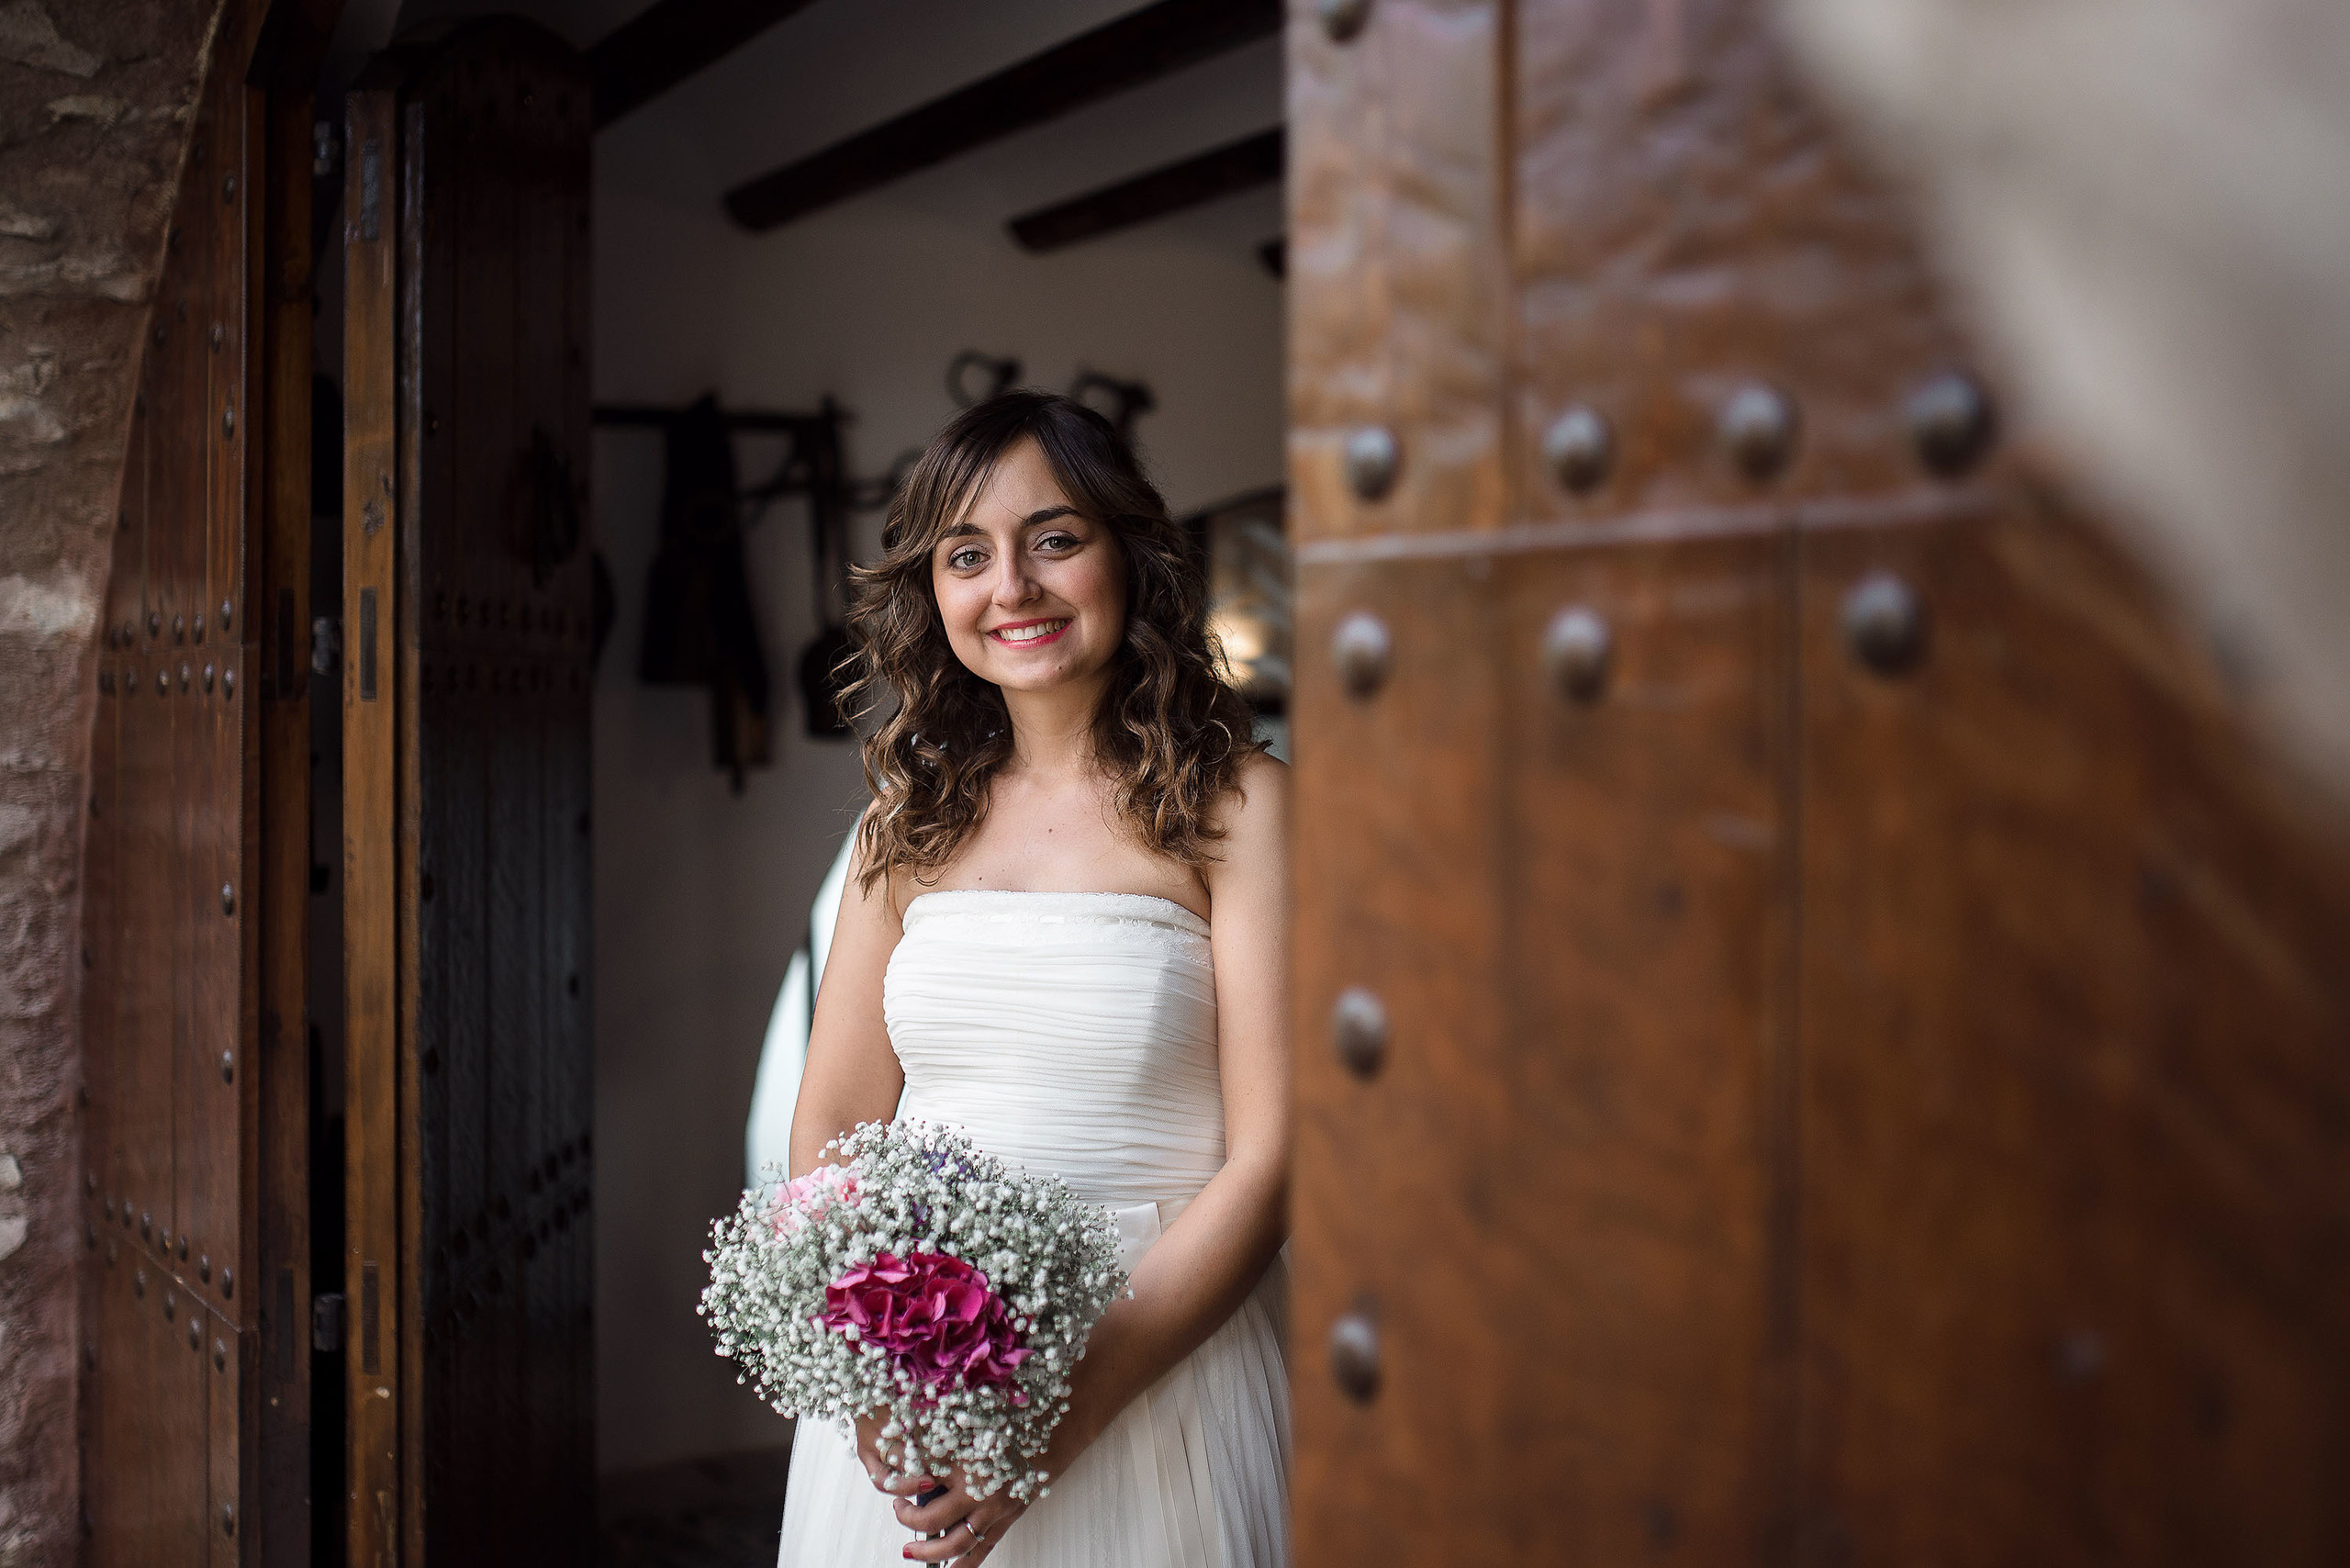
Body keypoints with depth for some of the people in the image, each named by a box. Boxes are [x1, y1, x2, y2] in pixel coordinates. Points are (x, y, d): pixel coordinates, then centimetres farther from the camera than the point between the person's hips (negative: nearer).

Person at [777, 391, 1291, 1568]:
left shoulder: (1236, 805, -8)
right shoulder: (911, 821, 6)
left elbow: (1268, 1159, -13)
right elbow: (829, 1129, 6)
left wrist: (1062, 1412, -18)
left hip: (1153, 1372, -4)